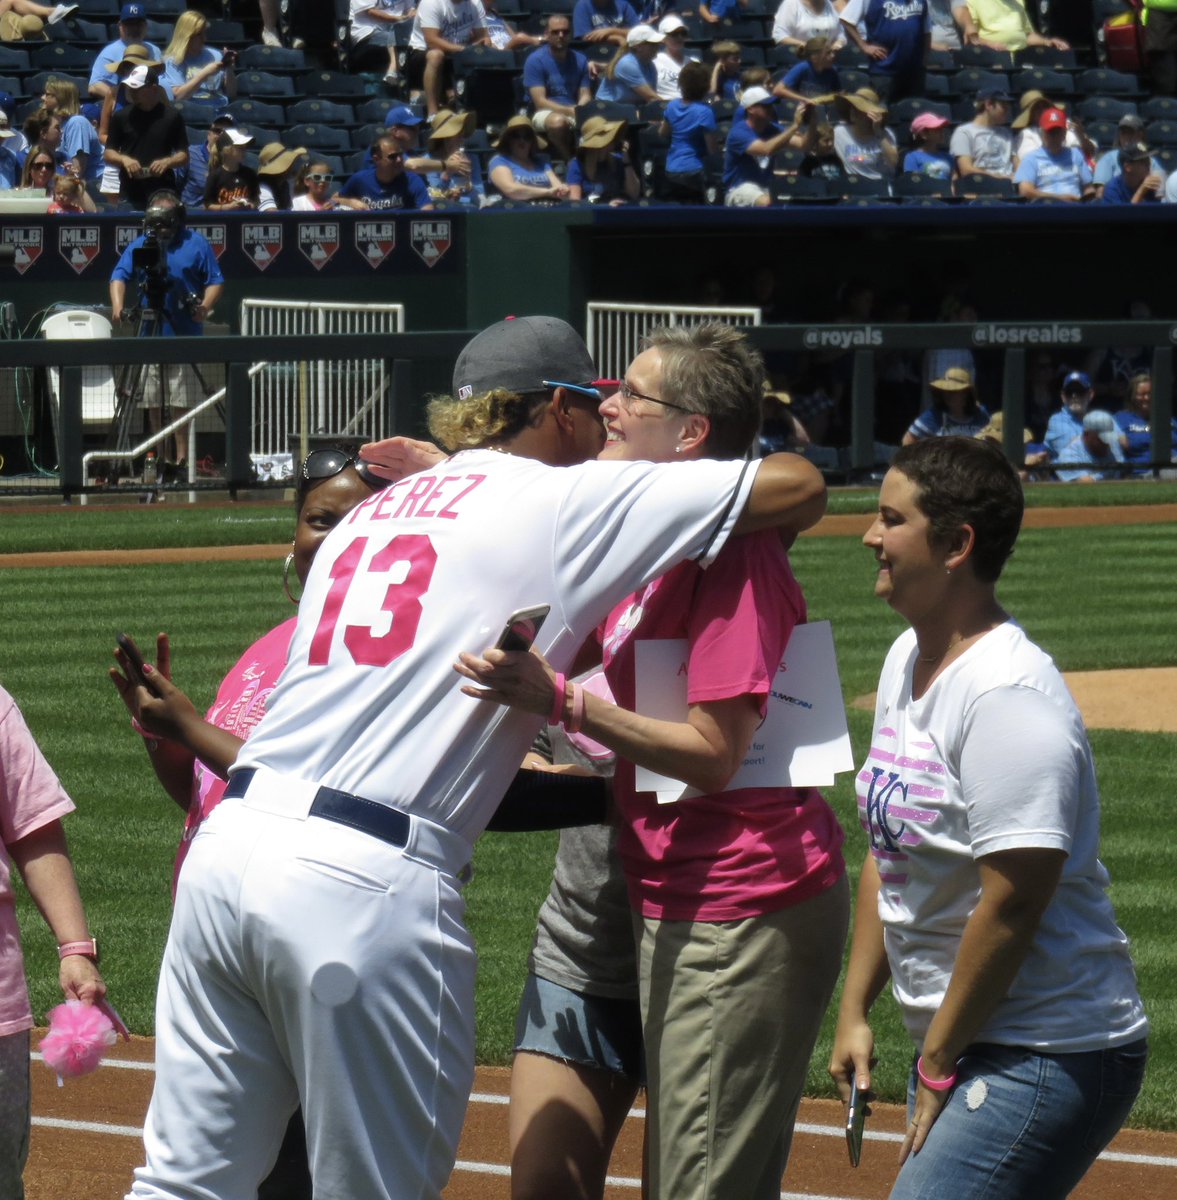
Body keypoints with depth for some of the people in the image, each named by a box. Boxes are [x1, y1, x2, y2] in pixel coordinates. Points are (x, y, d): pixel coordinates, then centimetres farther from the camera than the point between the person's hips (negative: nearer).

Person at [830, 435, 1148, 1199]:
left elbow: (1013, 905, -22)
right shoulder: (907, 661, 10)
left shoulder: (1009, 698, -20)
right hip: (956, 1045, 10)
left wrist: (938, 1068, -15)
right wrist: (855, 1009, 16)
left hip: (1051, 1056, -10)